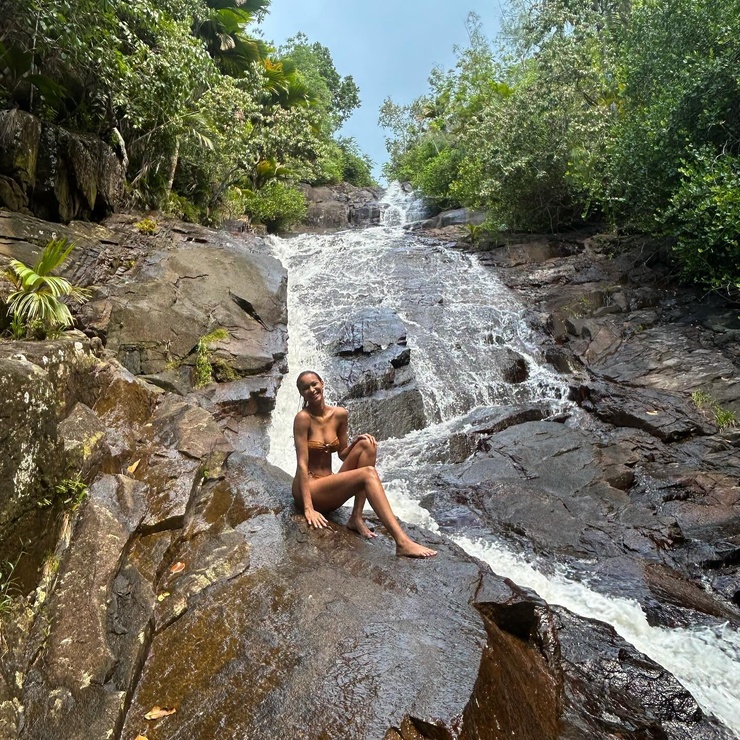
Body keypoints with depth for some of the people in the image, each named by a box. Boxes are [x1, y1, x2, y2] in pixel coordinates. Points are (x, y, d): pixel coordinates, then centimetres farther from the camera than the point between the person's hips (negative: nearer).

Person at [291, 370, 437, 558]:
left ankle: (356, 517, -16)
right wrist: (308, 508, -23)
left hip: (329, 490, 6)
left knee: (367, 445, -12)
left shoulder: (340, 414, 4)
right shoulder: (303, 418, -13)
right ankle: (402, 543, -36)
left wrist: (357, 442, -9)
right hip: (308, 489, -6)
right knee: (368, 473, -26)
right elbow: (302, 463, -18)